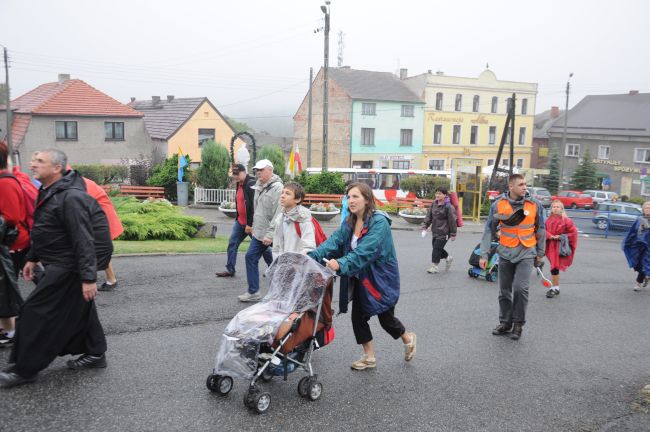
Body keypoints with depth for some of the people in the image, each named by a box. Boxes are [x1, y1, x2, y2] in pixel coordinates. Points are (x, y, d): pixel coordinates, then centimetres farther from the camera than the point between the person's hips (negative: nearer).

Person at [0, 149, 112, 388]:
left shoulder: (70, 198, -23)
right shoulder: (49, 193, 11)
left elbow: (83, 240, -26)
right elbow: (44, 232, 22)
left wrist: (88, 277, -28)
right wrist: (32, 258, 23)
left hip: (69, 268, -10)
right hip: (63, 264, 10)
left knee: (39, 312, -3)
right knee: (78, 309, 17)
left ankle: (25, 369, 9)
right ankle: (95, 354, 30)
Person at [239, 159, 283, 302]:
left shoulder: (277, 188, -18)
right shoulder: (259, 186, 11)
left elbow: (278, 214, -24)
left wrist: (270, 234, -26)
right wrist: (254, 227, 19)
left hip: (271, 236, -9)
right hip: (259, 233, 9)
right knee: (250, 257, 14)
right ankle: (253, 292, 27)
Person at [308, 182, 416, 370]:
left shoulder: (379, 222, -24)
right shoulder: (349, 223, 0)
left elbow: (365, 251, -36)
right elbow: (334, 241, -13)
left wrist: (341, 264, -49)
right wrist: (313, 255, -30)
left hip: (381, 279, -6)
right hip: (361, 278, 7)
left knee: (385, 318, 9)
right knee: (358, 316, 7)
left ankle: (408, 338, 41)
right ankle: (369, 357, 26)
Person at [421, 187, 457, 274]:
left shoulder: (448, 206, -15)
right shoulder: (434, 204, 4)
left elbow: (452, 221, -12)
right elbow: (429, 216, 9)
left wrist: (453, 234, -9)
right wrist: (424, 227, 2)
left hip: (443, 232, -7)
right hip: (435, 231, 7)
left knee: (437, 248, -6)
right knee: (436, 247, 15)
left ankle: (434, 266, 7)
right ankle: (448, 258, 39)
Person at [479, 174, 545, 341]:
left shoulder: (535, 204, -4)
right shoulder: (498, 205, -5)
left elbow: (541, 229, 7)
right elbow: (489, 230, 0)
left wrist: (540, 253, 11)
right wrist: (484, 254, -3)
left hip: (526, 253, -1)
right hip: (505, 253, 2)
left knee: (520, 288, -15)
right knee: (504, 291, 10)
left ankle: (518, 323, 5)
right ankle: (505, 323, 26)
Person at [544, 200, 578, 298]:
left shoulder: (566, 220, -7)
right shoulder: (549, 220, 6)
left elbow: (573, 232, -4)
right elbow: (545, 231, 8)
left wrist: (562, 237, -12)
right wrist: (550, 236, -11)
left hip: (560, 248, -4)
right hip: (551, 247, 5)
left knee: (554, 268, -10)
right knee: (554, 267, 11)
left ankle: (554, 288, 0)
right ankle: (556, 288, 24)